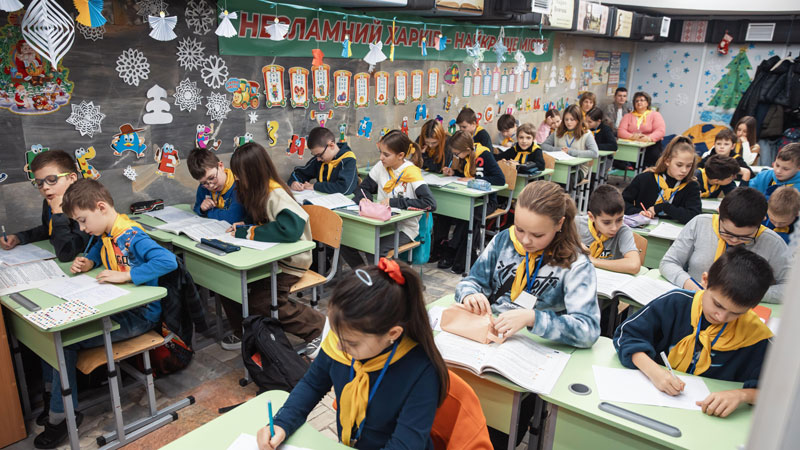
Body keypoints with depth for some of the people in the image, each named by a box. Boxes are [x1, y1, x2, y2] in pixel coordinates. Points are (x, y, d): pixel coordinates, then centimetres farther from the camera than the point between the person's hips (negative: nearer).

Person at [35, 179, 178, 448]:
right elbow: (97, 252, 30)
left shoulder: (131, 236, -24)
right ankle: (51, 388, 24)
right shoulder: (104, 234, 5)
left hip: (139, 315, -10)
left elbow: (168, 261, -39)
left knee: (65, 341, -11)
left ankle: (61, 415, 6)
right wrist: (87, 263, 6)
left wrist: (125, 275, -37)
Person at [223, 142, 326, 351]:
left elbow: (290, 228, -38)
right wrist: (243, 227, -1)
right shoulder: (256, 191, 7)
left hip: (289, 261, -9)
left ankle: (318, 326, -1)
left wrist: (248, 232, -26)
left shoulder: (276, 194, -22)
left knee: (262, 302, -21)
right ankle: (242, 332, 12)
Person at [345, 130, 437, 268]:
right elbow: (364, 188, 16)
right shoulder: (381, 167, 3)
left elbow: (430, 203, -26)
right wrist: (365, 200, -9)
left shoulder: (411, 173, -14)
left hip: (404, 227, -6)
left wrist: (395, 202, -23)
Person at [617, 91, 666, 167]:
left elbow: (660, 131, -3)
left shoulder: (655, 115, 13)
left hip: (650, 145, -1)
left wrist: (649, 138, -23)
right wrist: (632, 136, -18)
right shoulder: (628, 116, 19)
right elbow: (620, 132, 3)